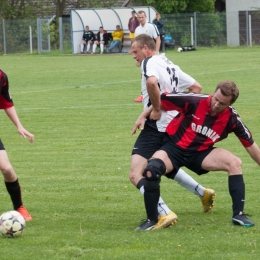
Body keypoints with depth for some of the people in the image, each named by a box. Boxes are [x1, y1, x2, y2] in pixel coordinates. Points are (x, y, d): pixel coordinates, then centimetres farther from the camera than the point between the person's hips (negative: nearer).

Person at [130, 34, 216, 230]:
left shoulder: (150, 62, -10)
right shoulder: (170, 65, 16)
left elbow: (152, 81, -33)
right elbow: (196, 87, 23)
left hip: (156, 125, -9)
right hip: (174, 125, 10)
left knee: (136, 175, -15)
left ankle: (164, 214, -27)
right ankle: (204, 194, 38)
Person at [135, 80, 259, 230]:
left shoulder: (232, 119, -12)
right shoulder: (195, 101, -21)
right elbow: (160, 100, -8)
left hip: (201, 153, 3)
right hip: (174, 147, -2)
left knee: (235, 163, -20)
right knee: (151, 170, -32)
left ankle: (238, 214, -11)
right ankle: (152, 220, -14)